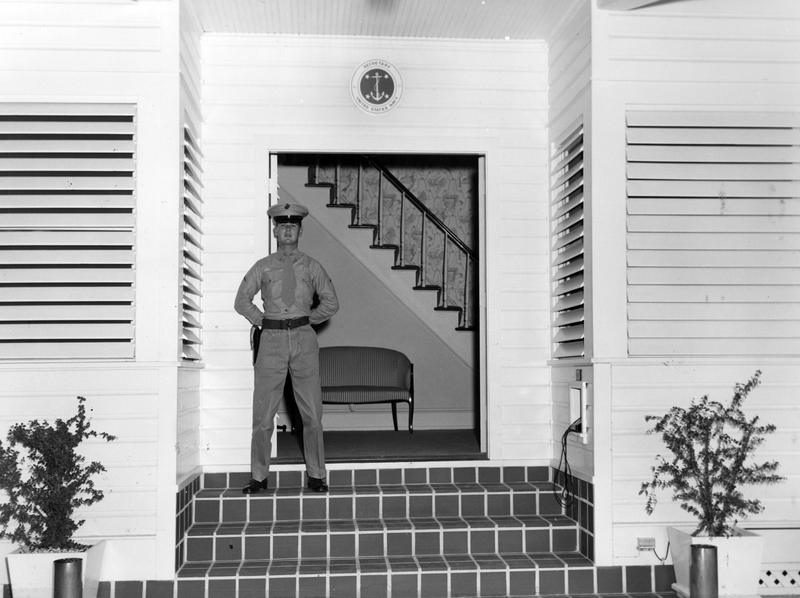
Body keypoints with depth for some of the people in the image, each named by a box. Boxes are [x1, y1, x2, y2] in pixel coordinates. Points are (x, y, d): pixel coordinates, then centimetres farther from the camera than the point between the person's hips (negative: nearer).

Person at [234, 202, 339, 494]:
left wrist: (307, 319, 8)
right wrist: (262, 321, 6)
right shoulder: (263, 267, 8)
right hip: (272, 339, 0)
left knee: (312, 412, 1)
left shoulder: (311, 267, 9)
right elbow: (241, 300, 13)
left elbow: (331, 302, 13)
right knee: (263, 412, 0)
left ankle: (316, 476, 10)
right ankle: (259, 477, 9)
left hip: (304, 339, 0)